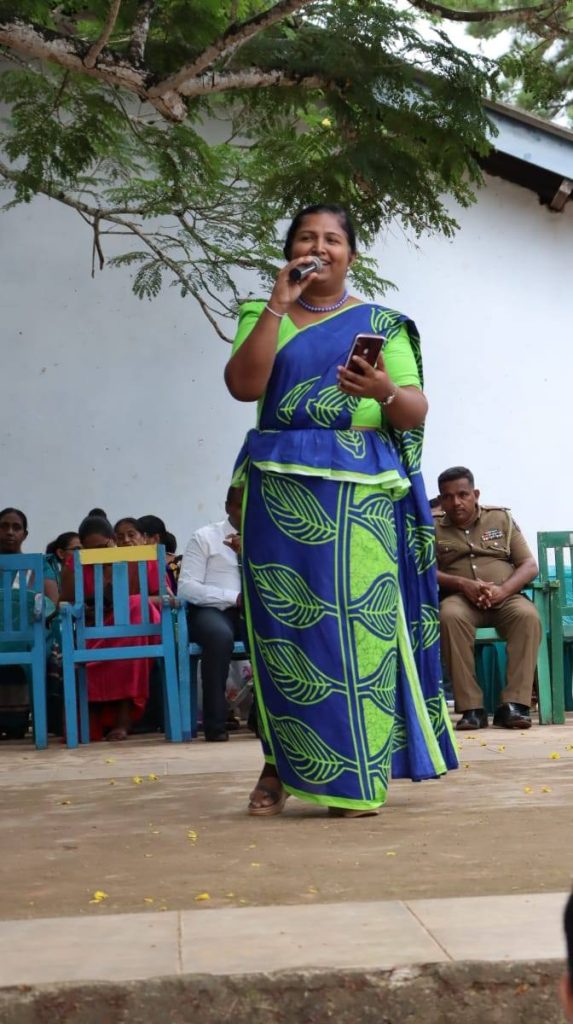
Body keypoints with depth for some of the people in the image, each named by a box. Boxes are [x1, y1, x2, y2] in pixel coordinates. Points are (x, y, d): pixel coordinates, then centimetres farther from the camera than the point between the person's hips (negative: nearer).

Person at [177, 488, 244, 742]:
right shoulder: (204, 537, 2)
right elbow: (186, 587, -9)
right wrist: (234, 597, -16)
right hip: (212, 610, -3)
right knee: (220, 635, -38)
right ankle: (215, 723, -29)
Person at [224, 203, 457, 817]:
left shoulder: (382, 324, 12)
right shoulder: (265, 318, 13)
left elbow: (417, 412, 4)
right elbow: (243, 386, -5)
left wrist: (386, 392, -18)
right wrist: (279, 303, -8)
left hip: (362, 488, -1)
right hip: (282, 488, 1)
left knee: (361, 618, -7)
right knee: (285, 622, -2)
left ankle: (356, 777, -2)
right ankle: (281, 764, 6)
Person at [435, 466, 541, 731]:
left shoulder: (501, 518, 13)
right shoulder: (432, 528, 11)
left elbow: (530, 565, 7)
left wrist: (502, 590, -13)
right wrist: (462, 584, -17)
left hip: (505, 597, 1)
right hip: (460, 599, -1)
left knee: (527, 615, -34)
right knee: (449, 616, -37)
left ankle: (513, 704, -34)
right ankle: (471, 708, -35)